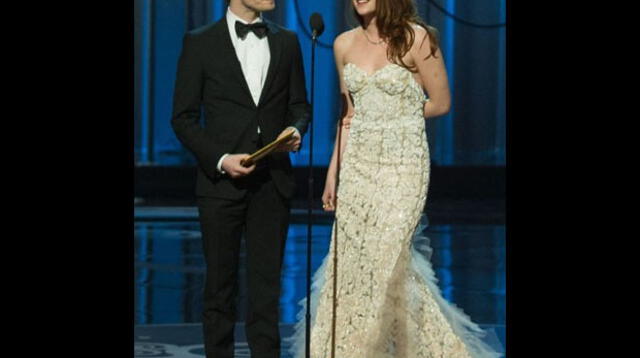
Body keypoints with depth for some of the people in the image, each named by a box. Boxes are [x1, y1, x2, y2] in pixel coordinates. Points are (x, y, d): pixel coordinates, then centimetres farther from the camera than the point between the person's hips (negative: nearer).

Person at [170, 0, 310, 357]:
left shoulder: (287, 42, 9)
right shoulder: (200, 42, -1)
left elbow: (299, 105, 15)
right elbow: (184, 117, -1)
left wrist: (296, 130, -8)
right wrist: (220, 160, -13)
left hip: (273, 181, 2)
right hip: (221, 181, -2)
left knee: (267, 284, 3)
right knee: (221, 285, 6)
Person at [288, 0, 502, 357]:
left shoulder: (417, 38, -9)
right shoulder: (345, 44, 7)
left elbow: (440, 103, -1)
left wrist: (393, 120, 5)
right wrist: (333, 173, 13)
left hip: (404, 163, -5)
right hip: (358, 164, 5)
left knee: (384, 260, -7)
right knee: (348, 263, 4)